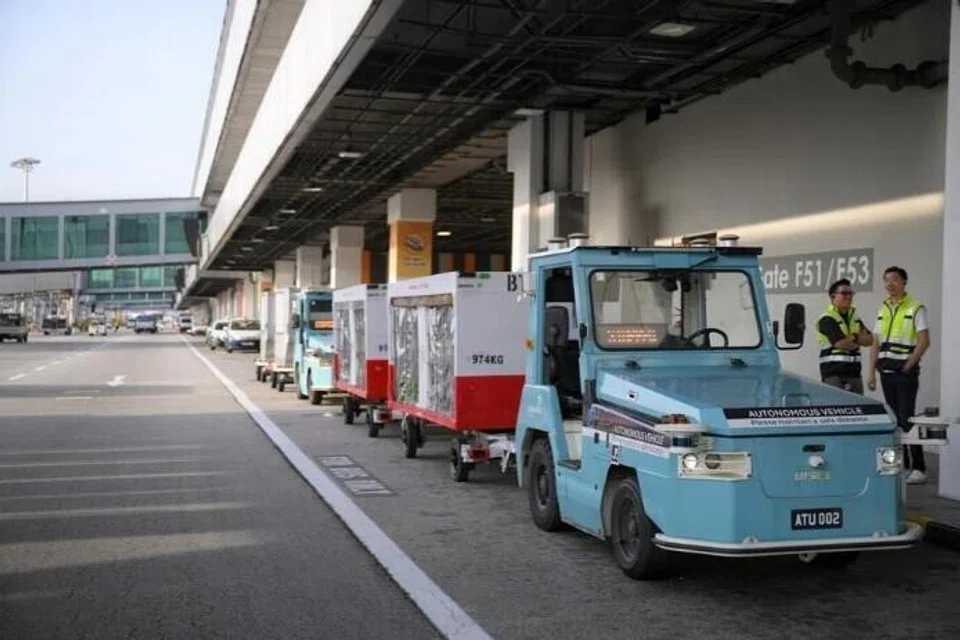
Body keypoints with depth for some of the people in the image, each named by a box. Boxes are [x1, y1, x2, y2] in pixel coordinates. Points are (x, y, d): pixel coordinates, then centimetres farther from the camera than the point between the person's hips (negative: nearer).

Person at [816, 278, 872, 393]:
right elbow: (840, 343, -20)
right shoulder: (827, 319, -9)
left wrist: (854, 337, -12)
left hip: (854, 372, 8)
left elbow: (869, 340, 7)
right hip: (833, 372, -8)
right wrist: (860, 341, 0)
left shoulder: (854, 317, 17)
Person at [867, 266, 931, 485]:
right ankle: (901, 464, 15)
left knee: (907, 418, -11)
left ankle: (918, 468, -8)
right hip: (886, 371, 6)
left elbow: (924, 342, -10)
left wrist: (908, 366, -13)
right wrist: (872, 372, 10)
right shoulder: (882, 310, 14)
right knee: (893, 419, 9)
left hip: (905, 371, -6)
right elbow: (876, 344, 16)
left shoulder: (915, 308, -5)